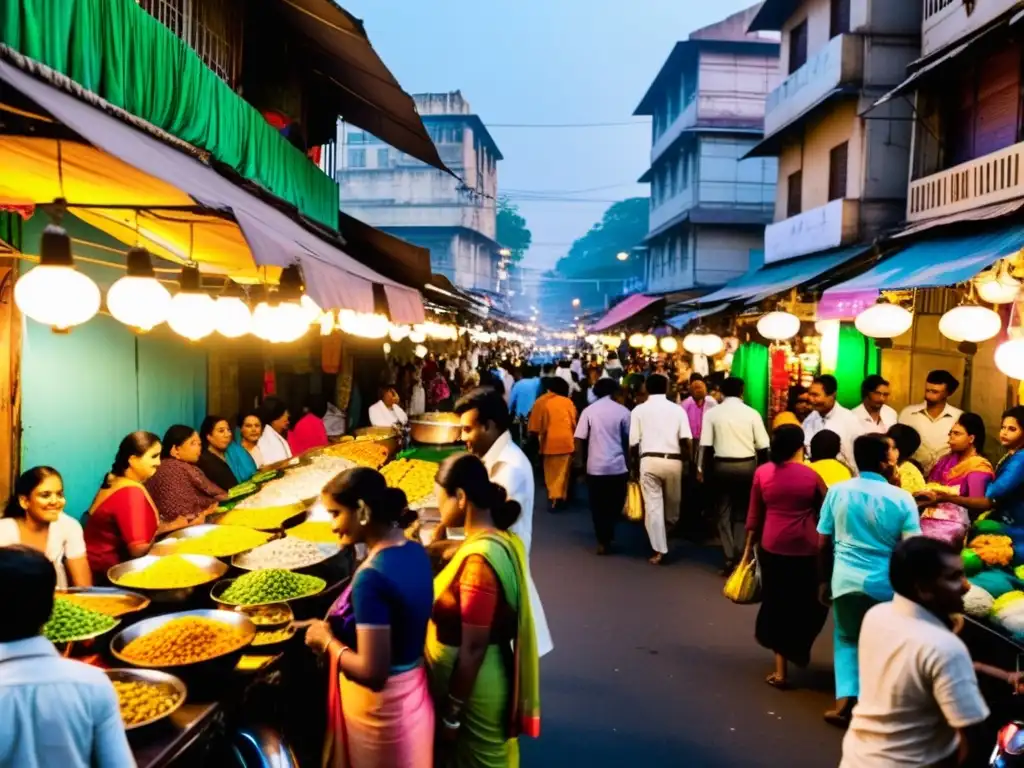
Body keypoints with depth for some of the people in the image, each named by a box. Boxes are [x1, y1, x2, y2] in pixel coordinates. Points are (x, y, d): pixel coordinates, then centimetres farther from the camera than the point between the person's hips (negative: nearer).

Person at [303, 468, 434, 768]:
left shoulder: (371, 577, -29)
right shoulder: (415, 551, -4)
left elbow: (372, 672, -28)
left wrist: (327, 640, -13)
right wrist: (338, 626, 7)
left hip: (380, 704, -7)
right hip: (411, 691, 8)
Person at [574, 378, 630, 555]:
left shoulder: (588, 411, 0)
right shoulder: (623, 411, -1)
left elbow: (579, 440, -4)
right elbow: (629, 440, 1)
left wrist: (580, 462, 5)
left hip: (595, 466, 0)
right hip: (618, 465, 0)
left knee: (598, 506, 10)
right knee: (615, 504, 17)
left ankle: (603, 541, 13)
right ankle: (609, 536, 22)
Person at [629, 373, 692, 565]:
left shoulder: (639, 410, 3)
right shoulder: (677, 409, 5)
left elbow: (633, 442, 0)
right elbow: (686, 440, -4)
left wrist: (635, 460, 17)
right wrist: (688, 460, 10)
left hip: (649, 461, -2)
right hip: (673, 461, 2)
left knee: (653, 505, 1)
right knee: (672, 501, 23)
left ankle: (659, 550, 0)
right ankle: (669, 527, 47)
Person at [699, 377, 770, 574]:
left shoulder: (712, 413, -3)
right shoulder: (752, 413, -2)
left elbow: (706, 445, -6)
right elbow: (762, 446, -2)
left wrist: (701, 469, 2)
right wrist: (761, 470, 12)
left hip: (722, 466, 0)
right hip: (747, 465, 1)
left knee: (724, 513, 11)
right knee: (743, 513, 14)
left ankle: (729, 560, 8)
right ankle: (741, 557, 7)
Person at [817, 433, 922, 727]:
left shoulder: (837, 491, -3)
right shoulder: (902, 499, -10)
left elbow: (824, 542, 2)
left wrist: (825, 580, 13)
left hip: (846, 579, 2)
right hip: (885, 583, -1)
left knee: (847, 640, 18)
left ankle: (845, 701, 6)